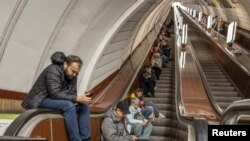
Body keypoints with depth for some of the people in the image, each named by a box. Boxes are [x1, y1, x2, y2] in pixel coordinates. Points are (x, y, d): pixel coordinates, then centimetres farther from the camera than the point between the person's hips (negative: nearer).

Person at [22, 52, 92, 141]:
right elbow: (55, 94, -32)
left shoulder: (72, 75, -1)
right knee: (68, 106, -32)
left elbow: (72, 93, 3)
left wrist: (79, 99, -20)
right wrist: (76, 98, -36)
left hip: (53, 100, 8)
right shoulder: (53, 71, -24)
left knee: (83, 107, -5)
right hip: (41, 100, -8)